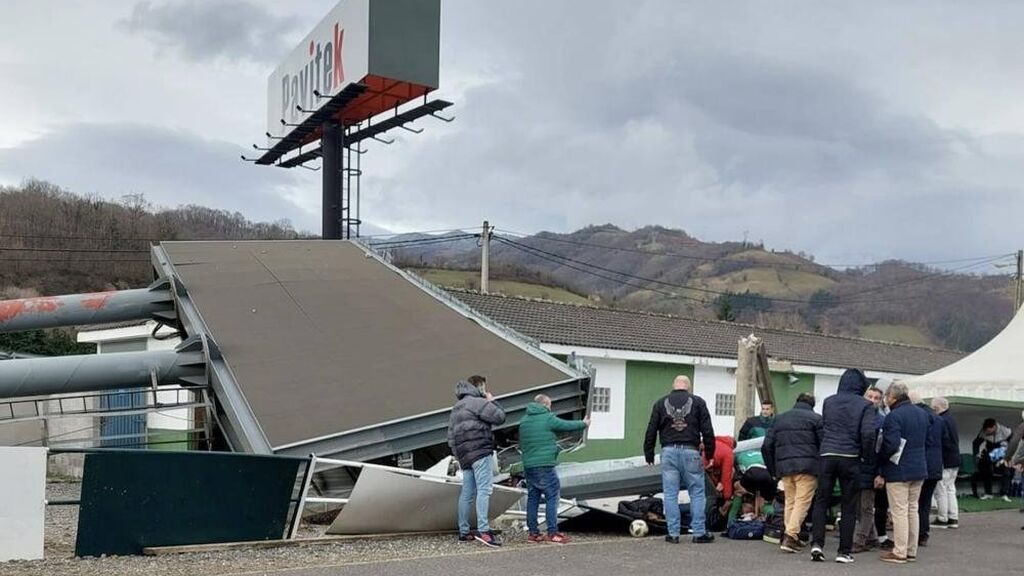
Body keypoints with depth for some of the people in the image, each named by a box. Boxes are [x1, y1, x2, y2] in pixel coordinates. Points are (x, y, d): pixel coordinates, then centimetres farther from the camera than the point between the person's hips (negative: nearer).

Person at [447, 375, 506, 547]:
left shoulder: (456, 408, 24)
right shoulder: (477, 402, -5)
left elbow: (450, 437, 23)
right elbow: (500, 417, -9)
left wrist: (459, 456, 23)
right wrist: (492, 401, 7)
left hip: (464, 456, 9)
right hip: (480, 452, -9)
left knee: (467, 493, 12)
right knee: (484, 490, -15)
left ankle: (463, 532, 16)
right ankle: (483, 530, -26)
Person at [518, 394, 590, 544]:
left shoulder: (523, 421, 13)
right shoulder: (548, 419, -7)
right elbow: (568, 425, 4)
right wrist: (584, 423, 21)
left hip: (528, 465, 7)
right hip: (545, 466, -7)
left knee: (532, 498, 11)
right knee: (552, 498, -2)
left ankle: (533, 532, 12)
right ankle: (552, 533, -5)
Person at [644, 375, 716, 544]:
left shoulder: (661, 403, 10)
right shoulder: (697, 402, 5)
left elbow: (651, 431, 9)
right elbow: (707, 431, 3)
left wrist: (649, 455, 15)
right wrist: (710, 454, 10)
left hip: (669, 452, 1)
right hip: (690, 452, -1)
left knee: (670, 494, 5)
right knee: (697, 492, 7)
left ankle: (673, 533, 5)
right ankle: (699, 533, 6)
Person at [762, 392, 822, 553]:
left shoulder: (780, 419, 20)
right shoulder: (815, 418, 6)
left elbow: (766, 446, 17)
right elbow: (823, 444, -4)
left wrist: (773, 470, 21)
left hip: (784, 467, 5)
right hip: (807, 467, -4)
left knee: (790, 502, 14)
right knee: (802, 502, -5)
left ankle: (791, 537, 14)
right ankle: (790, 536, -17)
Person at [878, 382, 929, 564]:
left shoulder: (894, 416, -18)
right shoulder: (922, 414, 10)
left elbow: (891, 445, -22)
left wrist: (879, 458, -6)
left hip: (898, 471, -8)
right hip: (919, 469, 8)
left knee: (899, 511, -3)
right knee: (912, 509, 14)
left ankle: (899, 553, 0)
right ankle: (911, 551, 20)